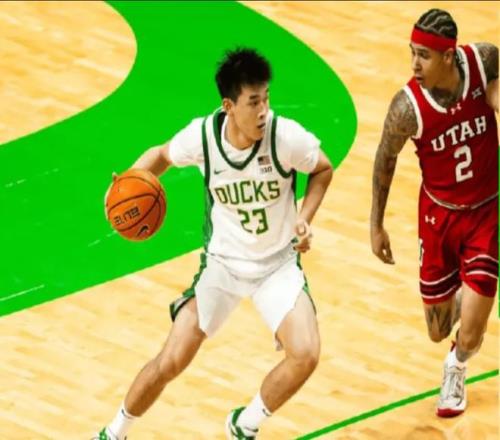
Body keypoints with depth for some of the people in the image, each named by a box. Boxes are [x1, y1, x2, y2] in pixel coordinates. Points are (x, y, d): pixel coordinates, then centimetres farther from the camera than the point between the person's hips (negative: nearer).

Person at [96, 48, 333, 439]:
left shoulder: (286, 136, -24)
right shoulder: (202, 135, -20)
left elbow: (322, 170, -3)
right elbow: (163, 155, 3)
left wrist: (304, 219, -17)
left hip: (278, 264, -1)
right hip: (222, 263, 1)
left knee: (305, 355, -22)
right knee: (171, 362, -3)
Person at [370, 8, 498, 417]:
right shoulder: (407, 107, -26)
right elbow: (386, 159, -6)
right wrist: (376, 225, 2)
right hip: (439, 214, 0)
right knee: (438, 332, 11)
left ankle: (455, 371, 34)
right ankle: (459, 298, 50)